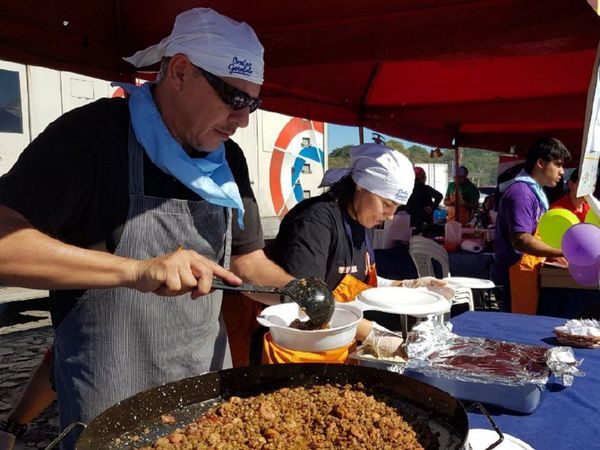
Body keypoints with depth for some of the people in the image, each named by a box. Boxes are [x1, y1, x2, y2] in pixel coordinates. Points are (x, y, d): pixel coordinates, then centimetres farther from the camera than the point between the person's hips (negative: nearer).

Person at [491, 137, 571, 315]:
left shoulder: (535, 190, 16)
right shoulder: (521, 192, -17)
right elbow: (521, 241, -26)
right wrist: (564, 252, -26)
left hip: (530, 268, 10)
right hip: (518, 271, -10)